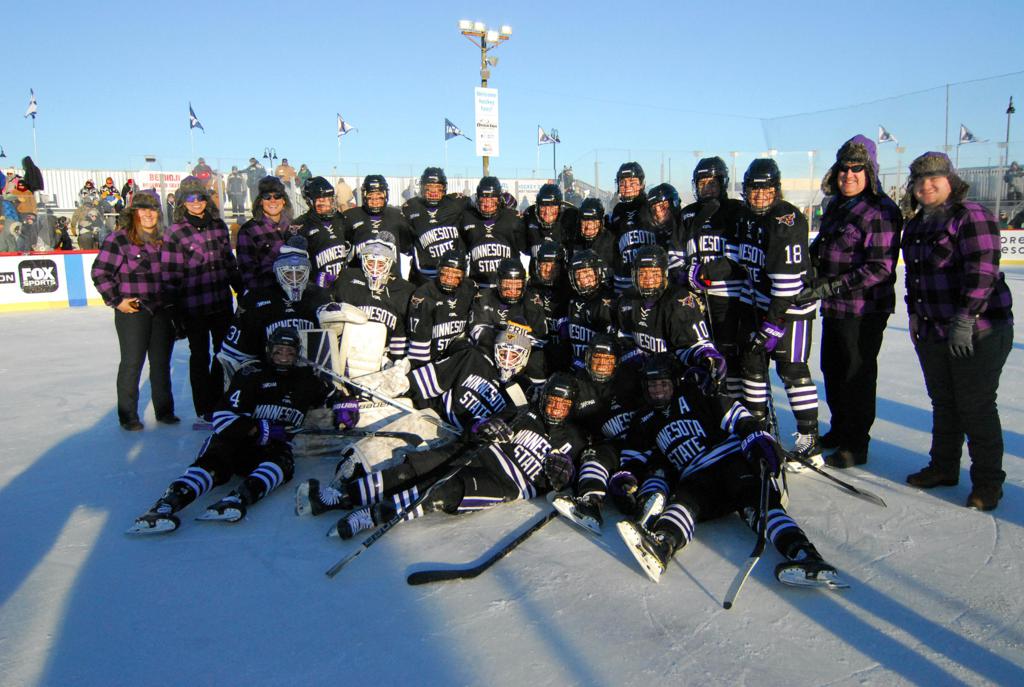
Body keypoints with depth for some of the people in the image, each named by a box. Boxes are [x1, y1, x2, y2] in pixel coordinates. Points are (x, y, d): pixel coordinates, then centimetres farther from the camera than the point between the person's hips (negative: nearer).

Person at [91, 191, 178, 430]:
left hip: (162, 310, 5)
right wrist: (116, 300, -11)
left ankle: (164, 410, 23)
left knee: (162, 362, 12)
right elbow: (100, 272, -9)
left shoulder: (162, 239, 10)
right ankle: (128, 416, 15)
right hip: (133, 311, -5)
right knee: (132, 363, 3)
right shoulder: (119, 239, -9)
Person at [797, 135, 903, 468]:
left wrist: (829, 287, -25)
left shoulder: (881, 211, -15)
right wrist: (812, 271, 2)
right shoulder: (835, 206, 11)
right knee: (832, 370, 19)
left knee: (858, 376, 2)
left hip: (864, 310, -8)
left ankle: (856, 446, 16)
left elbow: (880, 269, -21)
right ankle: (839, 430, 38)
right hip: (833, 308, 8)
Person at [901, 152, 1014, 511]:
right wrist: (915, 314, 17)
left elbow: (982, 272, -19)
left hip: (978, 332, -7)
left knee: (976, 408, -1)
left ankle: (987, 482, 12)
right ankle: (943, 468, 31)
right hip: (932, 334, 8)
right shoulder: (915, 226, 13)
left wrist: (964, 320, -24)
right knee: (943, 404, 17)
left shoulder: (972, 216, -11)